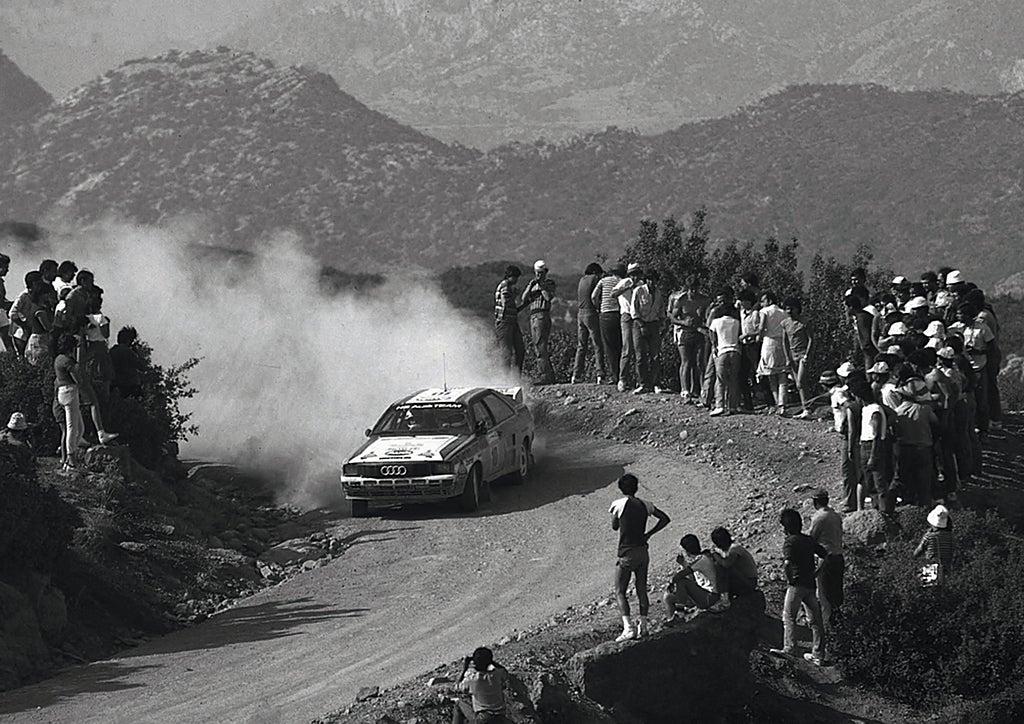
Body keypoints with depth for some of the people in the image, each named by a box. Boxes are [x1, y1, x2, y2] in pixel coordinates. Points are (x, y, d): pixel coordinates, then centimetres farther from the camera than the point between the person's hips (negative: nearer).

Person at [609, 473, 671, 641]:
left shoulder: (619, 504, -11)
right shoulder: (644, 505, 3)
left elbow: (614, 527, 2)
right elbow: (665, 519, 7)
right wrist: (648, 534, 9)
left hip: (626, 554, -5)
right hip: (642, 551, 5)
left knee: (620, 592, 0)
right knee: (642, 589, 16)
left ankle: (628, 627, -14)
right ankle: (643, 624, 16)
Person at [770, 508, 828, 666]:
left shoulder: (790, 542, -9)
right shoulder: (809, 540, 12)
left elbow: (787, 563, -24)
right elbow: (825, 555, 16)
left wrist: (790, 579, -11)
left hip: (797, 584, -7)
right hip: (811, 584, 7)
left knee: (789, 617, 2)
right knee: (815, 619, 7)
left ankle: (789, 648, -5)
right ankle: (818, 655, 10)